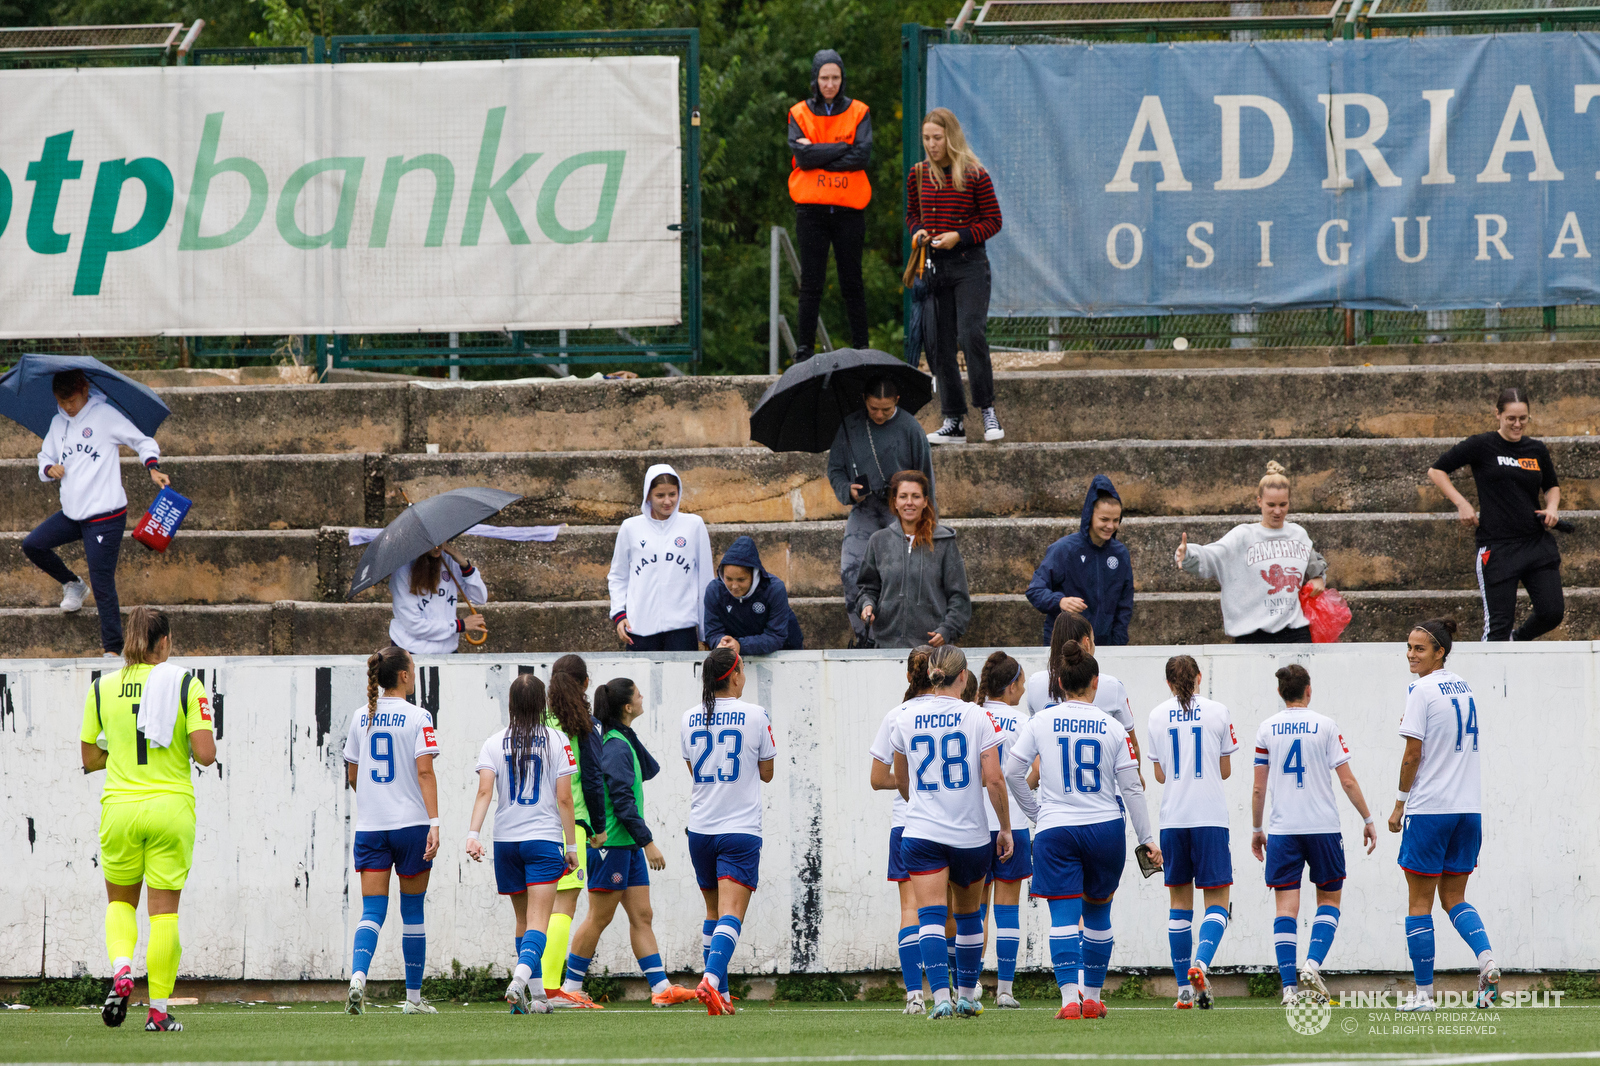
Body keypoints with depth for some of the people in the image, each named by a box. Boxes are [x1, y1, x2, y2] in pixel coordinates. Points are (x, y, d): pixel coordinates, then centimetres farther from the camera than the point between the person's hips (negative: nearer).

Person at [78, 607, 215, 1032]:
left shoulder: (102, 688, 1)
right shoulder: (185, 686, -6)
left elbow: (89, 758, 5)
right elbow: (205, 753, -12)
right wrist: (200, 747, 10)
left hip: (120, 806, 2)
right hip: (171, 806, -2)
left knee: (120, 901, 19)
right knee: (164, 910, 5)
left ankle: (121, 969, -8)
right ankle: (159, 1009, 2)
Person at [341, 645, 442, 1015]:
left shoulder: (361, 717, 7)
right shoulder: (417, 718, -7)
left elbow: (353, 775, 14)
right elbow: (425, 773, -14)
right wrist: (434, 822, -16)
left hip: (370, 828, 3)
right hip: (411, 822, -3)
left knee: (372, 911, 0)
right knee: (412, 911, 9)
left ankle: (358, 975, -26)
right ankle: (413, 996, 15)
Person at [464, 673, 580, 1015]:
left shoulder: (495, 743, 2)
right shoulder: (556, 740, -2)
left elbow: (484, 792, -9)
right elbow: (564, 798, -4)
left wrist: (472, 833, -12)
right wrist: (572, 846, 3)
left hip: (506, 840, 3)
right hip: (545, 839, -3)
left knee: (523, 919, 17)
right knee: (537, 921, -9)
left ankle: (536, 995, 22)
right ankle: (519, 981, -33)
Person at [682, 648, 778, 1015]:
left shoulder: (690, 719, 4)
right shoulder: (755, 716, -7)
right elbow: (766, 773, 4)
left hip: (700, 829, 4)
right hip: (741, 830, -4)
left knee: (714, 911, 17)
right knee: (731, 913, -11)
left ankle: (720, 994, 18)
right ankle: (712, 979, -32)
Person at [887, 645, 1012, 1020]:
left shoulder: (905, 719, 1)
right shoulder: (976, 718, -6)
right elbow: (994, 780, -9)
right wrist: (1005, 827, 3)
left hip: (922, 833, 0)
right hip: (970, 833, 0)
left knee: (930, 915, -7)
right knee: (969, 915, 18)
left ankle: (941, 996, -23)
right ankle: (966, 996, 29)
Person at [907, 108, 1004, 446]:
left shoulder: (975, 176, -7)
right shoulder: (918, 175, 8)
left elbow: (993, 220, -3)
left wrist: (960, 236, -16)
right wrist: (918, 231, -1)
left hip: (969, 265, -5)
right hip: (934, 266, 5)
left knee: (971, 335, -17)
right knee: (940, 345, 4)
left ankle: (987, 410, -5)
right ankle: (954, 421, 9)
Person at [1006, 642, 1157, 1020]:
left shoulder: (1041, 723, -2)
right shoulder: (1112, 728, -1)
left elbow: (1012, 772, -1)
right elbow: (1131, 787, 1)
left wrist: (1036, 813, 13)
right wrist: (1147, 837, 9)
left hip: (1055, 831, -1)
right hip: (1105, 829, 1)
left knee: (1063, 916, -4)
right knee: (1097, 912, 17)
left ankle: (1069, 998, -20)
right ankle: (1093, 997, 23)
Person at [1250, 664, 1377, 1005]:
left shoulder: (1267, 729, 4)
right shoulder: (1325, 726, -2)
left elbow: (1258, 788, 5)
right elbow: (1347, 780, -3)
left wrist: (1256, 829, 17)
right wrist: (1367, 820, 6)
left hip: (1282, 830, 1)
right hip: (1323, 826, -1)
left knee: (1286, 906, 0)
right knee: (1329, 900, 12)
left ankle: (1289, 984, -8)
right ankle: (1312, 964, -8)